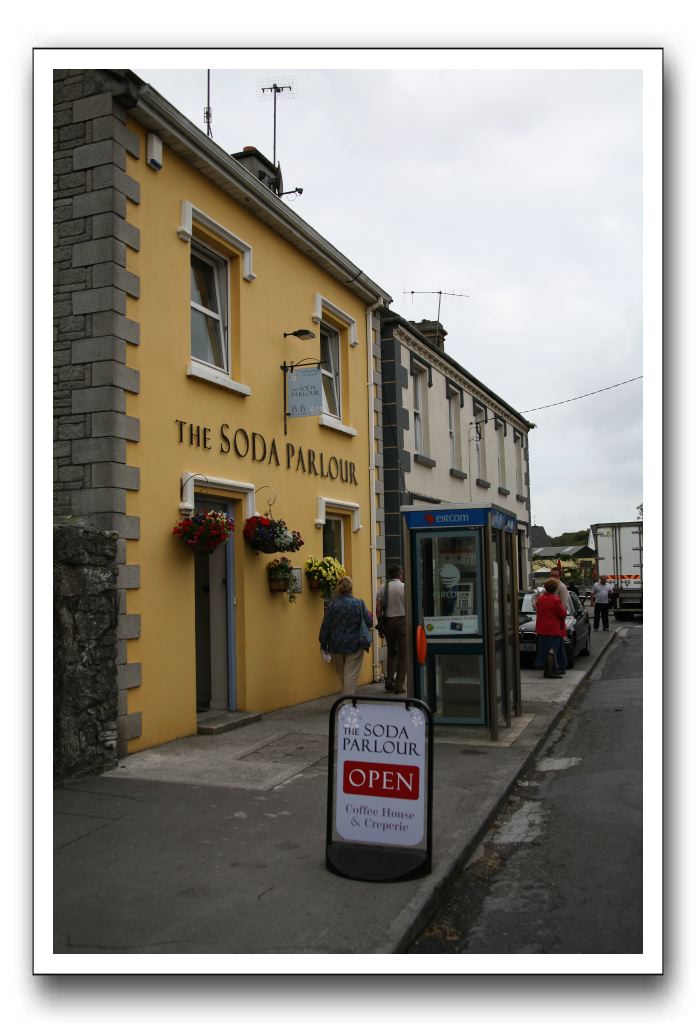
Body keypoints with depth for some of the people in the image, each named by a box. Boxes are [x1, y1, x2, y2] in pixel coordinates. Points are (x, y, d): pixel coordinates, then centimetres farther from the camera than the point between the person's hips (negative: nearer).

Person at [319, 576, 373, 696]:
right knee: (351, 675, 0)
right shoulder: (359, 603, -9)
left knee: (341, 674, 18)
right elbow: (369, 623, -4)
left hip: (336, 645, 2)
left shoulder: (331, 604, -6)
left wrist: (324, 646, 4)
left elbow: (325, 626, -3)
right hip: (354, 645, -2)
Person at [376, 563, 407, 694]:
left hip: (387, 621, 4)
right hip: (402, 620, -4)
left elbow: (378, 608, 1)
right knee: (402, 654, 3)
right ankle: (399, 685, 2)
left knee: (391, 652, 18)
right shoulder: (404, 587, -6)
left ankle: (389, 682, 12)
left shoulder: (382, 588, 4)